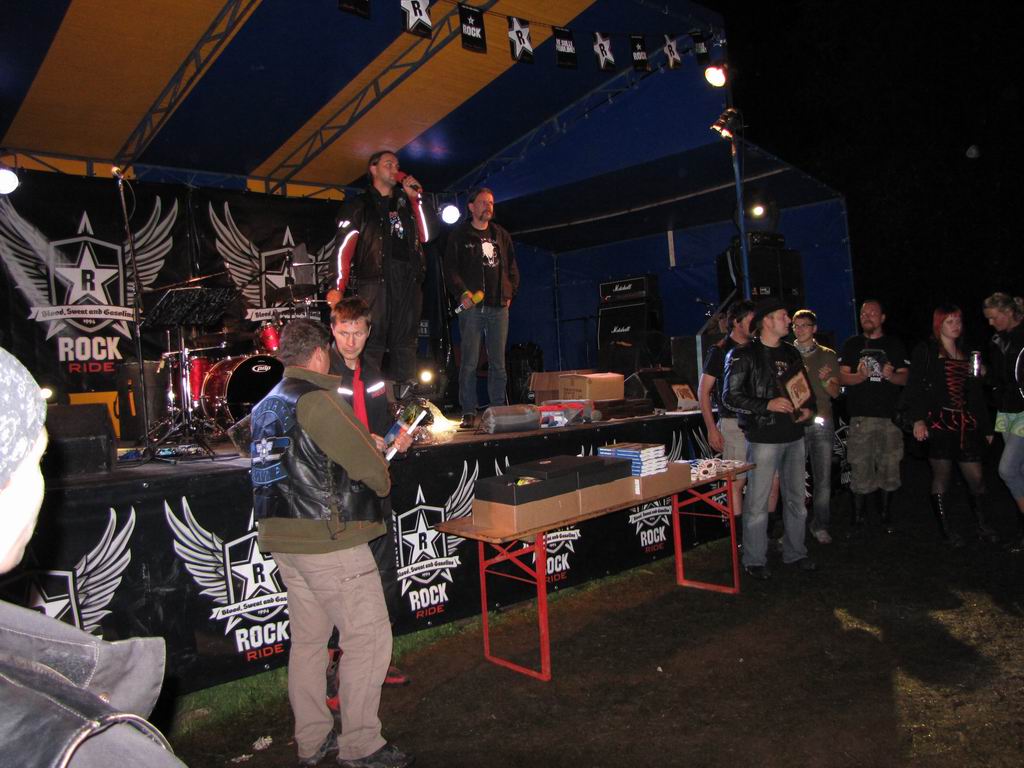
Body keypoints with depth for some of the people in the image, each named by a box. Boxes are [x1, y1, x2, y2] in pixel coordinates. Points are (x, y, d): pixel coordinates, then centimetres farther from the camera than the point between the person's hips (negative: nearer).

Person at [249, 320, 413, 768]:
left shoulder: (265, 406, 12)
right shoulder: (316, 400, -16)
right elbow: (366, 463, -17)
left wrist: (372, 446, 19)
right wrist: (381, 481, 6)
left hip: (282, 538, 9)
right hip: (328, 539, -9)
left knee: (308, 638, 17)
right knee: (368, 636, 1)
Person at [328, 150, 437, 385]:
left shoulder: (405, 204, 24)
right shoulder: (359, 205, 10)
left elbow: (427, 235, 11)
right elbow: (345, 246, -1)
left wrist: (416, 197, 7)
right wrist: (339, 288, -12)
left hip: (408, 282, 4)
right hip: (374, 280, -4)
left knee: (405, 346, 5)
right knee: (372, 344, -9)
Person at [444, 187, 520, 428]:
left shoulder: (501, 235, 18)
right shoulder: (459, 236, 6)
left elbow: (512, 267, 21)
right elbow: (450, 268, -2)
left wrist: (510, 293, 8)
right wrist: (463, 293, -15)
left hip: (499, 307, 4)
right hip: (471, 306, -4)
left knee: (498, 362, 5)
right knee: (470, 361, -4)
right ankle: (469, 413, 1)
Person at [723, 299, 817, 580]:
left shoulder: (791, 353, 14)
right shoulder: (744, 355, -7)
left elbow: (806, 386, 24)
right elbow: (730, 396, -11)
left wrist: (808, 407, 4)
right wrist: (767, 405, -19)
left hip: (794, 436, 7)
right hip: (764, 437, -7)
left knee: (796, 499, 14)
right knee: (758, 502, -3)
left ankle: (795, 553, 28)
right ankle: (754, 561, 9)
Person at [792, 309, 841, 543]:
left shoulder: (828, 355, 9)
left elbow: (835, 393, 8)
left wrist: (825, 380, -13)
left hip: (822, 422, 1)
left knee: (823, 479, 3)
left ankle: (820, 526, 15)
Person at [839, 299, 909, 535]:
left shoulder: (895, 345, 12)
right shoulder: (852, 345, 11)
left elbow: (905, 377, 7)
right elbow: (842, 377, 4)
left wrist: (890, 375, -15)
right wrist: (860, 376, -16)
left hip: (890, 417, 1)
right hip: (860, 417, -1)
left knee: (889, 467, 4)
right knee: (860, 469, -3)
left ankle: (886, 515, 19)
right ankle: (858, 518, 6)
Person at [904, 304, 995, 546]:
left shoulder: (966, 353, 18)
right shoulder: (926, 351, 0)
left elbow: (976, 394, 20)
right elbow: (915, 388, -7)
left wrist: (986, 426, 18)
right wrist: (917, 419, -18)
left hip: (966, 423, 5)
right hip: (938, 423, -5)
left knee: (976, 477, 4)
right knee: (941, 476, 1)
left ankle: (983, 524, 22)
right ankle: (946, 528, 12)